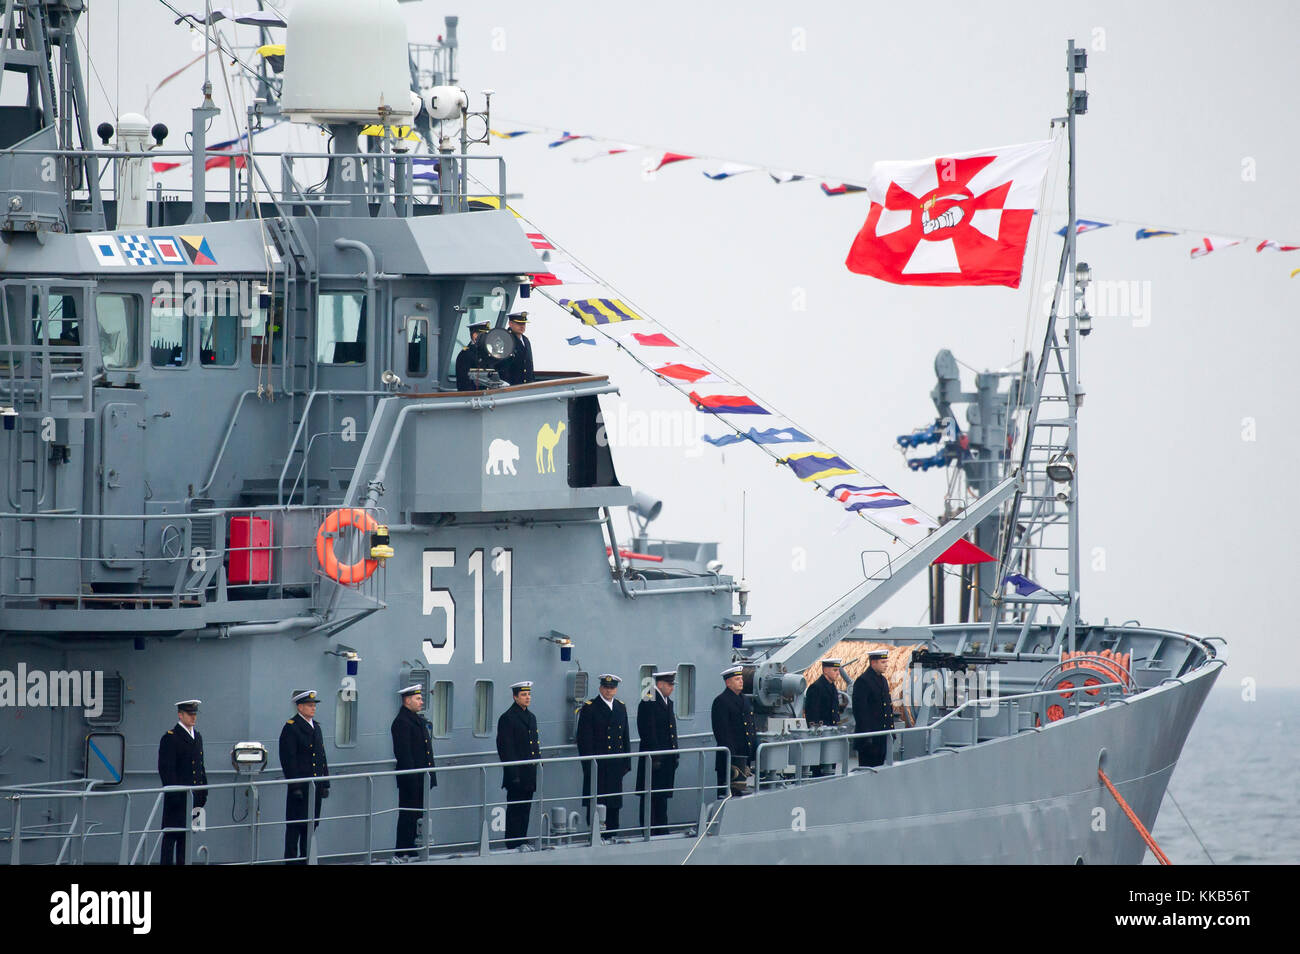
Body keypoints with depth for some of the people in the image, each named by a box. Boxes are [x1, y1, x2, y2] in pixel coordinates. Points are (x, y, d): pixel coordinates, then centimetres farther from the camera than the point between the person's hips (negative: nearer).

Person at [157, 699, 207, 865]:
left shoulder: (197, 737, 17)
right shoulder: (169, 738, -8)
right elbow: (166, 770, -12)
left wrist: (203, 792, 14)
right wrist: (174, 794, -18)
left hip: (194, 797, 7)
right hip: (176, 797, -7)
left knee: (186, 834, 9)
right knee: (171, 835, -7)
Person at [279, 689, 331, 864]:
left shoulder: (316, 727, 16)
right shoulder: (291, 728, -8)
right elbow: (288, 759, -13)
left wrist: (325, 783, 15)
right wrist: (295, 786, -18)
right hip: (299, 786, -7)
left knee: (312, 824, 10)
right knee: (295, 826, -4)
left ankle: (306, 859, 17)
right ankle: (291, 861, -1)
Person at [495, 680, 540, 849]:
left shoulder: (531, 717, 16)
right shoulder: (507, 718, -9)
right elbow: (505, 748, -13)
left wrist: (538, 769, 16)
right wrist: (513, 774, -18)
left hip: (530, 775, 8)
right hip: (517, 775, -8)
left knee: (525, 810, 10)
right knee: (515, 810, -4)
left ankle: (522, 841, 15)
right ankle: (513, 843, -1)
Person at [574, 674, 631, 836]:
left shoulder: (621, 708, 14)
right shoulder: (589, 708, -4)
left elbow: (626, 737, 18)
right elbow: (584, 739, -7)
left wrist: (626, 762, 12)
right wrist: (589, 764, -13)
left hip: (616, 765, 6)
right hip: (597, 766, -6)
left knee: (614, 804, 8)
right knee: (596, 804, -6)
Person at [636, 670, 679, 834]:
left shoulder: (668, 702, 15)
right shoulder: (648, 704, -12)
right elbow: (647, 733, -16)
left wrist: (675, 754, 16)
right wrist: (654, 758, -19)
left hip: (667, 759, 9)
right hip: (654, 759, -9)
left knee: (662, 797, 12)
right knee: (651, 798, -5)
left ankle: (662, 831, 17)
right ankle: (648, 832, -3)